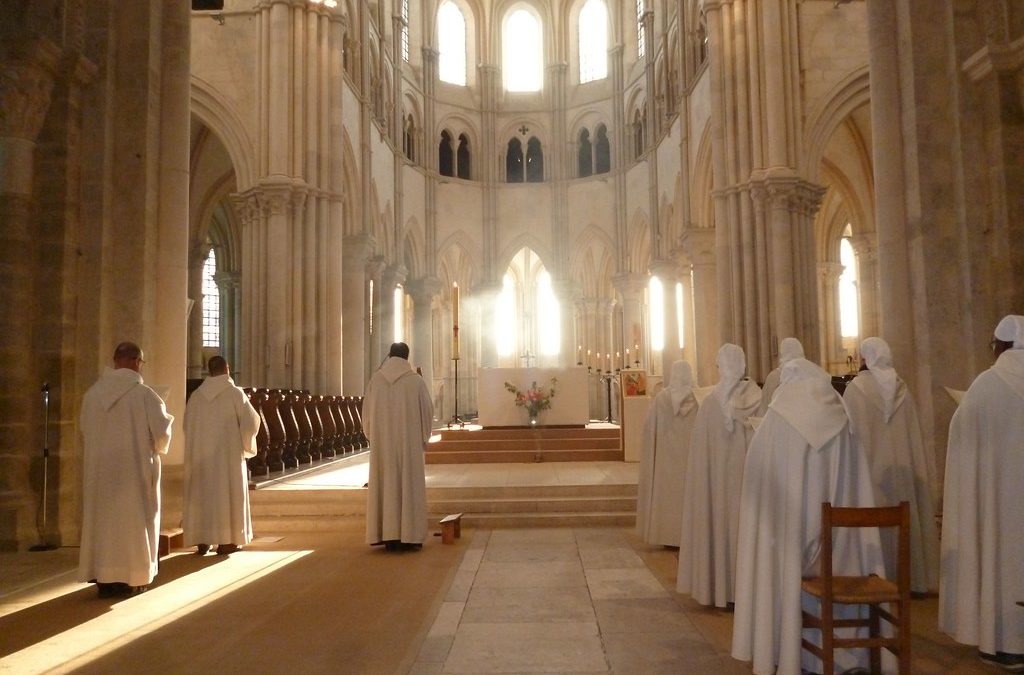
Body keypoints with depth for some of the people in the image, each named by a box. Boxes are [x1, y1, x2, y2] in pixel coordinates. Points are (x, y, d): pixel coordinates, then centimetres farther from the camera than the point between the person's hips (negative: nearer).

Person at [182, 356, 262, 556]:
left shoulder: (196, 395, 3)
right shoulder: (235, 393, -8)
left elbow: (188, 425, 10)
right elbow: (252, 421, -9)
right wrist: (245, 443, 10)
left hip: (200, 454, 4)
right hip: (227, 454, -4)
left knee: (202, 493, 10)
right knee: (227, 493, 4)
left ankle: (202, 541, 13)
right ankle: (225, 541, 6)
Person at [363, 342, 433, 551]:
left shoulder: (375, 379, 0)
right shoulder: (416, 381, -5)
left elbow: (366, 411, 5)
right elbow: (427, 411, -1)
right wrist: (424, 436, 14)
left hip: (382, 442, 2)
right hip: (409, 441, -2)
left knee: (385, 485, 7)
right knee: (409, 485, 4)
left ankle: (388, 535, 8)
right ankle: (410, 535, 5)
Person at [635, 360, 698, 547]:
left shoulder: (661, 397, -6)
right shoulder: (698, 398, -8)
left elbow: (650, 428, -1)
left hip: (667, 456, 1)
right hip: (691, 454, 0)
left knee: (667, 491, 8)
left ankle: (666, 534, 12)